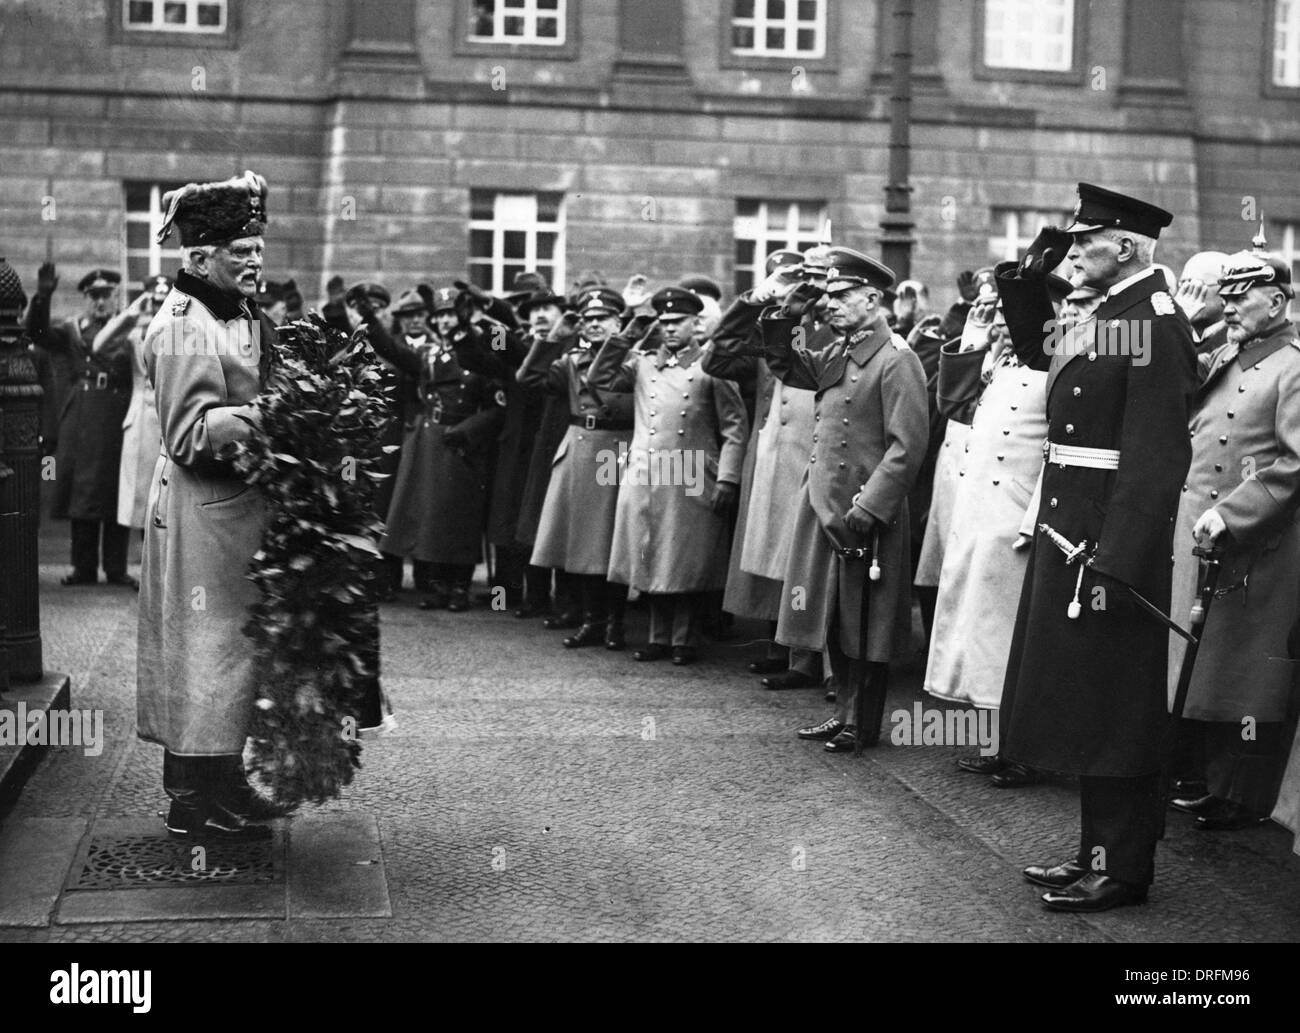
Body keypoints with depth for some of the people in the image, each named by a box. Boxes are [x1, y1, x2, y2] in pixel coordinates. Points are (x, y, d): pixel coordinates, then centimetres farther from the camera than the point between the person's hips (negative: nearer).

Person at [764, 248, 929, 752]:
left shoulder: (896, 360, -14)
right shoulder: (837, 355, 10)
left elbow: (907, 446, -19)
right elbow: (784, 365, 25)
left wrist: (866, 509, -22)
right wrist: (786, 315, 7)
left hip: (865, 514, -8)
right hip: (824, 504, 8)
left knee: (864, 621, 3)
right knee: (834, 617, 15)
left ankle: (865, 723, 15)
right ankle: (843, 711, 26)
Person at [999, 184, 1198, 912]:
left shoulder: (1155, 324, -16)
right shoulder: (1103, 318, 12)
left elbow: (1155, 456, -22)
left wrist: (1115, 562, -26)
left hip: (1109, 544, -9)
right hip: (1069, 536, 9)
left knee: (1110, 708, 0)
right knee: (1081, 703, 16)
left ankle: (1122, 869, 11)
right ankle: (1099, 850, 27)